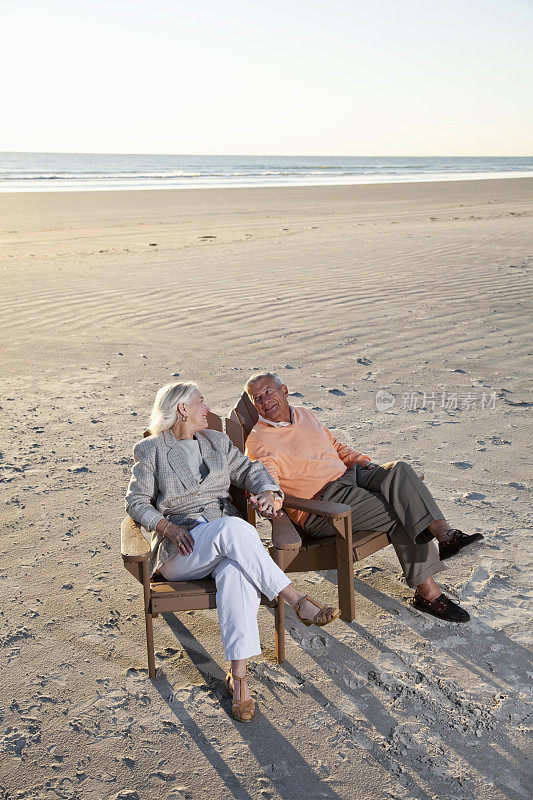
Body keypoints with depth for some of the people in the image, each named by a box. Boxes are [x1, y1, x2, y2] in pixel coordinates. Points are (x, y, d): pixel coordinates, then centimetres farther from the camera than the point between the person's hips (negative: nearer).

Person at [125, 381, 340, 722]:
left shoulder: (217, 441, 22)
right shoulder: (151, 450, 10)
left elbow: (249, 470, 16)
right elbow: (136, 501, 6)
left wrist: (266, 492, -7)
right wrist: (167, 527, -12)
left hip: (227, 539, 3)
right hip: (181, 548, -3)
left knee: (236, 573, -35)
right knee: (233, 528, -37)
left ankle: (238, 675, -36)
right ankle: (299, 602, -36)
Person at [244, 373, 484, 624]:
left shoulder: (304, 415, 18)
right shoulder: (258, 440, -3)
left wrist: (361, 462, 10)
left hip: (349, 476, 7)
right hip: (321, 504, -7)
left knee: (398, 470, -21)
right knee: (400, 515, -21)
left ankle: (444, 533, -32)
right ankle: (428, 591, -18)